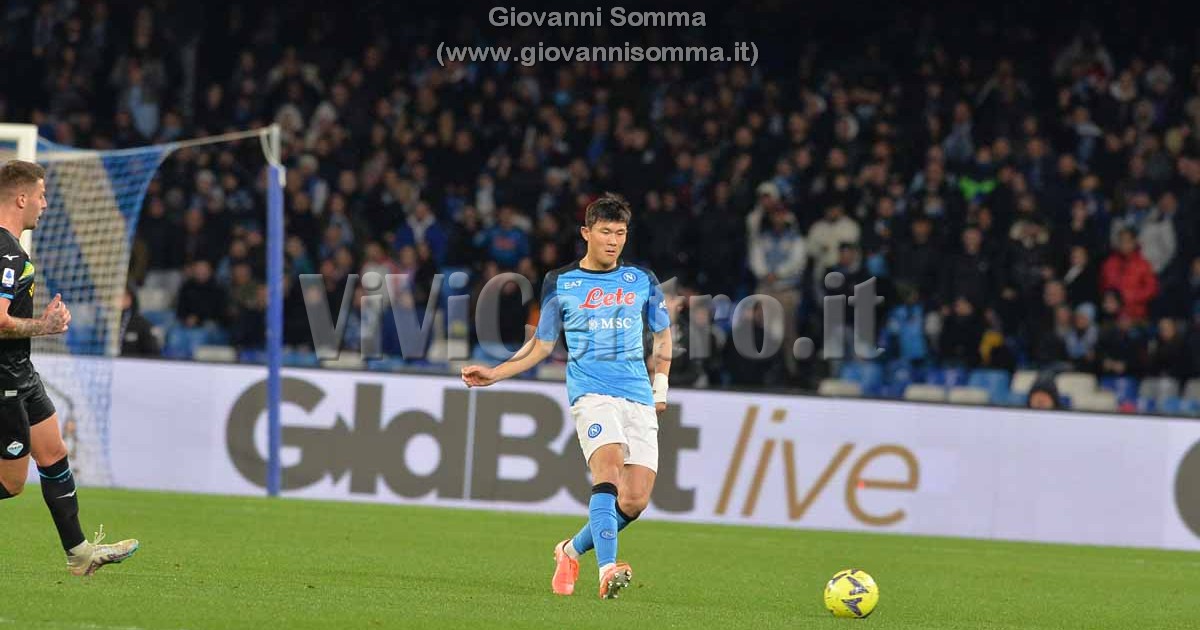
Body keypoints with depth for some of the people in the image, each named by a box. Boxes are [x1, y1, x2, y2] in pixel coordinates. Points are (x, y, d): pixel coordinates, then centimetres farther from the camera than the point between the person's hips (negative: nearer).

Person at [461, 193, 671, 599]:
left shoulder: (641, 281, 13)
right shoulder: (560, 284, 8)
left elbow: (662, 333, 26)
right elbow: (542, 344, 17)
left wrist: (660, 387, 18)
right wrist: (494, 374, 9)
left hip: (639, 398, 3)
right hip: (591, 393, -3)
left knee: (635, 501, -7)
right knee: (609, 466, -30)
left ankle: (573, 550, 20)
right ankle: (607, 570, -42)